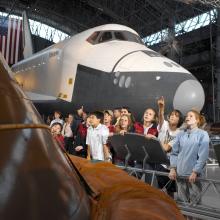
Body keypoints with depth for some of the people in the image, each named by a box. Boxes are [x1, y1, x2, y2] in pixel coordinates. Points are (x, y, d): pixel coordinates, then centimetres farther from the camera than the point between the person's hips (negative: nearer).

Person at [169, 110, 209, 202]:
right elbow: (174, 153, 9)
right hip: (180, 172, 4)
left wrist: (195, 172, -14)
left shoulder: (203, 134, -2)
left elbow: (203, 156, -9)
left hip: (195, 174, -3)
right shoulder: (180, 134, 8)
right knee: (182, 200, 12)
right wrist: (172, 168, -1)